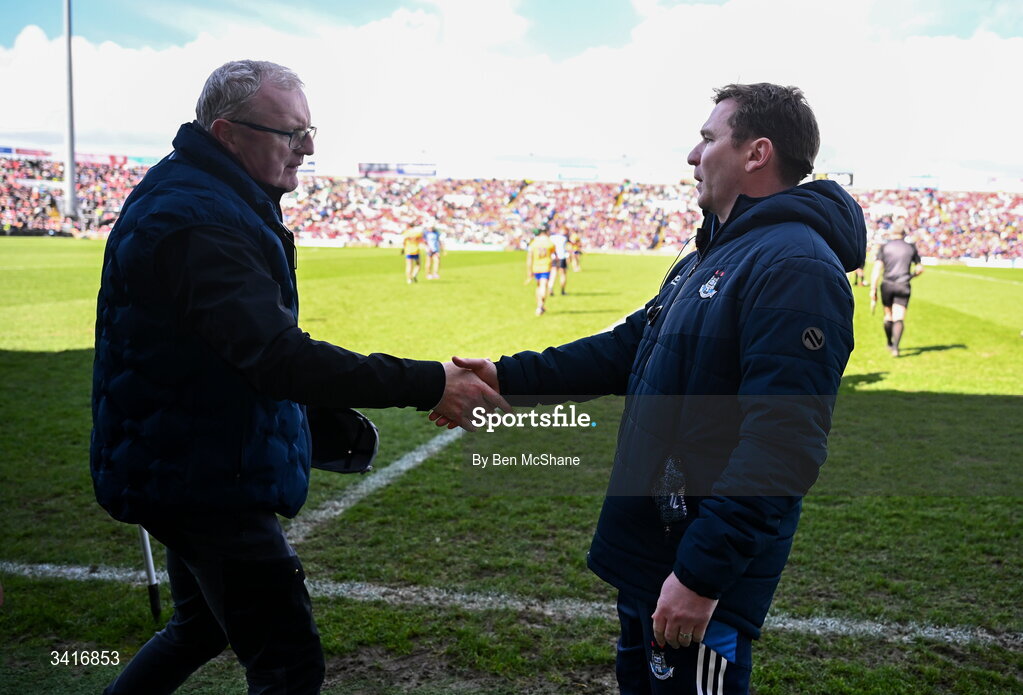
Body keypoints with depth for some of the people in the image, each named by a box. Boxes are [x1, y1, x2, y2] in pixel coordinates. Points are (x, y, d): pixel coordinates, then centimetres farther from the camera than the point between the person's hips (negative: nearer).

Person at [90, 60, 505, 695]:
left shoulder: (199, 199, 10)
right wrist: (428, 385, -33)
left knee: (204, 624, 28)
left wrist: (328, 413, 8)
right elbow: (278, 357, -34)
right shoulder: (199, 224, -24)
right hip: (206, 480, -11)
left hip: (193, 469, 11)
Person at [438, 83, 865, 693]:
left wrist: (702, 574, -27)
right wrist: (510, 379, 7)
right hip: (649, 552, 10)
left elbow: (783, 446, -27)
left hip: (701, 576, -10)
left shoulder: (797, 267, -20)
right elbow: (627, 348, 15)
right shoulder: (712, 256, 15)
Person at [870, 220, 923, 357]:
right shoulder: (911, 248, 9)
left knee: (888, 316, 17)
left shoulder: (884, 247, 2)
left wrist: (873, 290, -8)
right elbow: (920, 268, 16)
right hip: (903, 286, 0)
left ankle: (889, 344, 33)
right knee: (899, 318, -6)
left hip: (887, 285, 0)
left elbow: (877, 269, -8)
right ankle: (895, 347, -24)